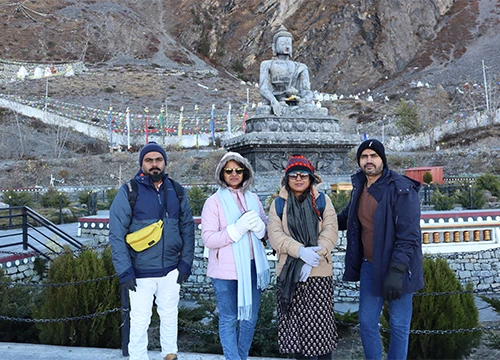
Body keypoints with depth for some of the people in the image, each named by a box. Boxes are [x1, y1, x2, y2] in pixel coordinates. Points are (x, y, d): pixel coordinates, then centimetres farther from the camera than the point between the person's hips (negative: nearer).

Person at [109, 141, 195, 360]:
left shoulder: (176, 191, 3)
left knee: (170, 317, 18)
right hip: (140, 274, -4)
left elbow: (187, 229, 6)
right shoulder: (128, 192, -9)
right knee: (140, 322, 4)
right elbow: (116, 235, -11)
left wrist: (185, 263, -2)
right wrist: (125, 271, -15)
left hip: (171, 271, 4)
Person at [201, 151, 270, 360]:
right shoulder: (214, 202, -7)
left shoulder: (252, 198, 7)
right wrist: (237, 228, -23)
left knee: (250, 317, 15)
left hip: (252, 267, 5)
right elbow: (208, 239, -14)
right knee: (229, 319, 5)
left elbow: (266, 229, 12)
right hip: (226, 271, -5)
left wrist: (258, 226, -11)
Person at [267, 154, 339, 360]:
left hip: (319, 272, -1)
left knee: (320, 322, 0)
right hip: (288, 272, 1)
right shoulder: (278, 204, 7)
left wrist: (313, 258, -18)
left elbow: (330, 232, -4)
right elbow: (275, 234, -5)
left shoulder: (322, 201, 6)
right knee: (295, 322, 5)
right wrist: (301, 251, -20)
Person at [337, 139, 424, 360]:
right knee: (366, 322, 11)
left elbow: (409, 235, -21)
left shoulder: (402, 189, -16)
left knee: (399, 325, 7)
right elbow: (348, 217, 23)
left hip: (398, 268, -6)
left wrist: (396, 272, -27)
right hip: (369, 266, 6)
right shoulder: (359, 187, 5)